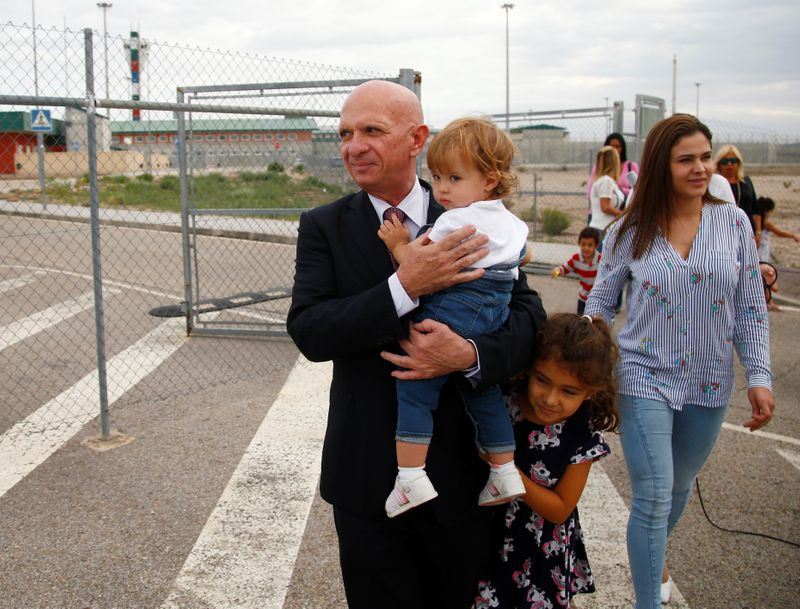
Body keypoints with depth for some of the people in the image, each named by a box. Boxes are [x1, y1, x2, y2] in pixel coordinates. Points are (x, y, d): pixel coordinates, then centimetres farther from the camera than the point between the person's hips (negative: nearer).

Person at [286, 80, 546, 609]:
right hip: (367, 471, 0)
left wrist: (470, 353, -27)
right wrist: (404, 287, -28)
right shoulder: (324, 226, -4)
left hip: (460, 466, 1)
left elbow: (528, 313, -6)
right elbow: (308, 332, -16)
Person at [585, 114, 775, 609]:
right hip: (645, 378, -2)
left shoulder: (734, 221, -2)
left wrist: (759, 375, -4)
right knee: (653, 497, -7)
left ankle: (656, 555, 48)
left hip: (710, 383, 3)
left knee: (680, 487, 20)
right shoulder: (630, 232, -6)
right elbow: (601, 301, 3)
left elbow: (750, 309, 1)